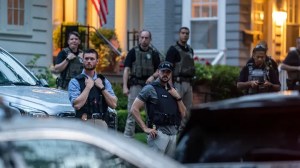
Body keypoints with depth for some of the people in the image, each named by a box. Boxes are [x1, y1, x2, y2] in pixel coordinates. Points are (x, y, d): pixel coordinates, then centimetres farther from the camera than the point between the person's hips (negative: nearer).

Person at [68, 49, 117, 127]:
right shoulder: (75, 82, 2)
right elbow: (77, 105, -13)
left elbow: (113, 104, 6)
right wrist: (88, 87, -7)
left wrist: (102, 88, 0)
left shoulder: (104, 81, 15)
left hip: (102, 123, 3)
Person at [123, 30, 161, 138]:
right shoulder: (133, 52, 3)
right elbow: (126, 69, -1)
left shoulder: (154, 54, 10)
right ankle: (127, 137, -6)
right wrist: (125, 86, -10)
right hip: (135, 85, -2)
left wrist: (153, 76, -11)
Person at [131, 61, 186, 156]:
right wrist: (145, 128, -13)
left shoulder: (172, 91, 17)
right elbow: (134, 109, -8)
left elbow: (183, 114, 16)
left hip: (173, 133, 7)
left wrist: (178, 97, 1)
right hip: (158, 133, -7)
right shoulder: (150, 89, -2)